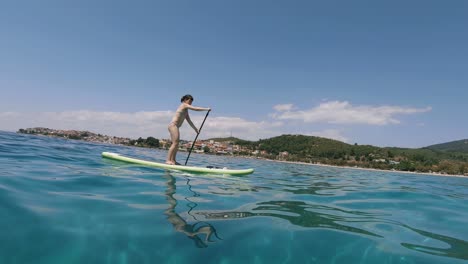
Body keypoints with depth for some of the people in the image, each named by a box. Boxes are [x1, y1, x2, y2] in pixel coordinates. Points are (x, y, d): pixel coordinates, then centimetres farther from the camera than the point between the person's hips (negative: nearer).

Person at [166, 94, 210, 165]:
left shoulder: (186, 110, 23)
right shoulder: (184, 105, -3)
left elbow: (189, 121, 25)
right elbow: (196, 109, -10)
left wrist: (195, 129, 24)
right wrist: (206, 109, -3)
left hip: (175, 126, 10)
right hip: (173, 125, -10)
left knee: (176, 144, 8)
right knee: (175, 143, -17)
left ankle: (173, 160, 9)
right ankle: (168, 160, -20)